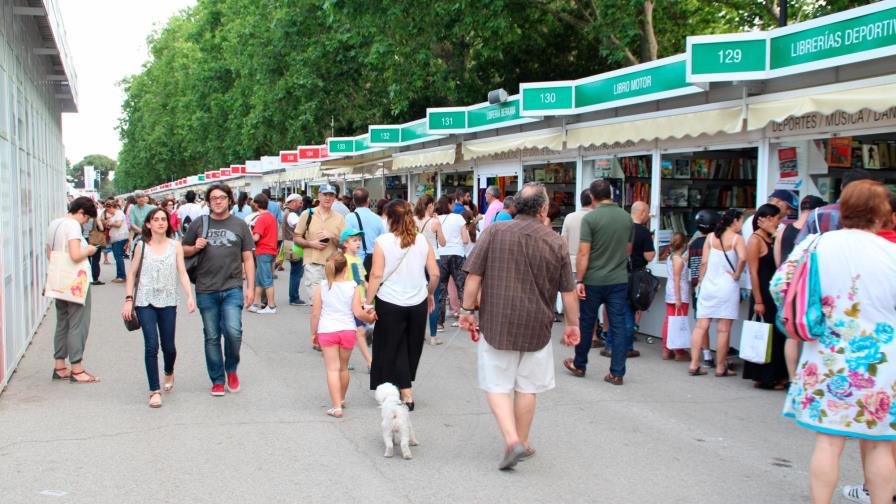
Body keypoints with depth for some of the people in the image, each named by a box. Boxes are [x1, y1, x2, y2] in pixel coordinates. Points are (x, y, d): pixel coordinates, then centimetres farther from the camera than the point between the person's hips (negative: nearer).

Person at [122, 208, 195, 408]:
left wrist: (190, 296, -13)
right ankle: (155, 391, -5)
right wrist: (128, 299, -2)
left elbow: (182, 273, -1)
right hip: (145, 302, -1)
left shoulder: (175, 246, 3)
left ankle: (169, 372, 41)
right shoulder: (142, 247, 2)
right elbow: (132, 274, 6)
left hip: (168, 302, 1)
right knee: (151, 345, -10)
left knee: (168, 345, 8)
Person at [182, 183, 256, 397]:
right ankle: (217, 381, 18)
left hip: (232, 289, -1)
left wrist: (250, 287, 3)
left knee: (233, 331, -15)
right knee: (211, 337, 6)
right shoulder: (198, 224, 8)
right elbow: (184, 251, 15)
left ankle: (231, 369, 12)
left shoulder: (239, 225, 8)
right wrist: (195, 248, -7)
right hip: (206, 290, 1)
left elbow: (248, 258, 9)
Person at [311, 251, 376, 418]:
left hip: (327, 331, -1)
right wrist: (370, 318, 9)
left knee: (333, 369, -1)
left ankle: (337, 407, -9)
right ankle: (341, 400, 37)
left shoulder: (322, 286, -4)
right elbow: (358, 313, -10)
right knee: (343, 368, 18)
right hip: (347, 330, 1)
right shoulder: (353, 287, -6)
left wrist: (313, 332, 7)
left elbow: (315, 312, -4)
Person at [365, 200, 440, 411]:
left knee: (393, 349, 10)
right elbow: (435, 273, 0)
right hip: (418, 303, 3)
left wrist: (368, 302, -7)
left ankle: (406, 393, 6)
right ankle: (405, 388, 32)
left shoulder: (383, 242, -10)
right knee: (412, 348, 19)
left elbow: (377, 275, -14)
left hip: (390, 303, -3)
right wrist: (430, 293, 17)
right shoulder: (422, 241, -1)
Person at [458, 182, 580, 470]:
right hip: (536, 327, 1)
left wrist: (467, 310, 3)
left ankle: (512, 440, -9)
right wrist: (572, 324, 13)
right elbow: (568, 291, 1)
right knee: (527, 388, 14)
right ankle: (523, 443, 25)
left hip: (496, 324, -1)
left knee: (497, 386, 6)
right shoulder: (555, 242, -3)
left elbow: (474, 276, -8)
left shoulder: (495, 233, -6)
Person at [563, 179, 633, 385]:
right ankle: (617, 372, 6)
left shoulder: (590, 218, -12)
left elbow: (583, 253, -15)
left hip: (594, 281, -3)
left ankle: (579, 365, 26)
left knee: (586, 324, 11)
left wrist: (579, 280, -11)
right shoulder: (627, 218, 3)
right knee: (618, 326, 5)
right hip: (619, 280, 3)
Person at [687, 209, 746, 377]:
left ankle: (694, 365, 3)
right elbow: (743, 258, -22)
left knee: (701, 326, 5)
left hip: (708, 285, 4)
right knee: (723, 329, 1)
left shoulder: (711, 237, 6)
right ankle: (720, 368, 5)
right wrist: (736, 275, -8)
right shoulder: (737, 238, -5)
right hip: (727, 286, -4)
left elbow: (704, 262, 4)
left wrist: (700, 281, 12)